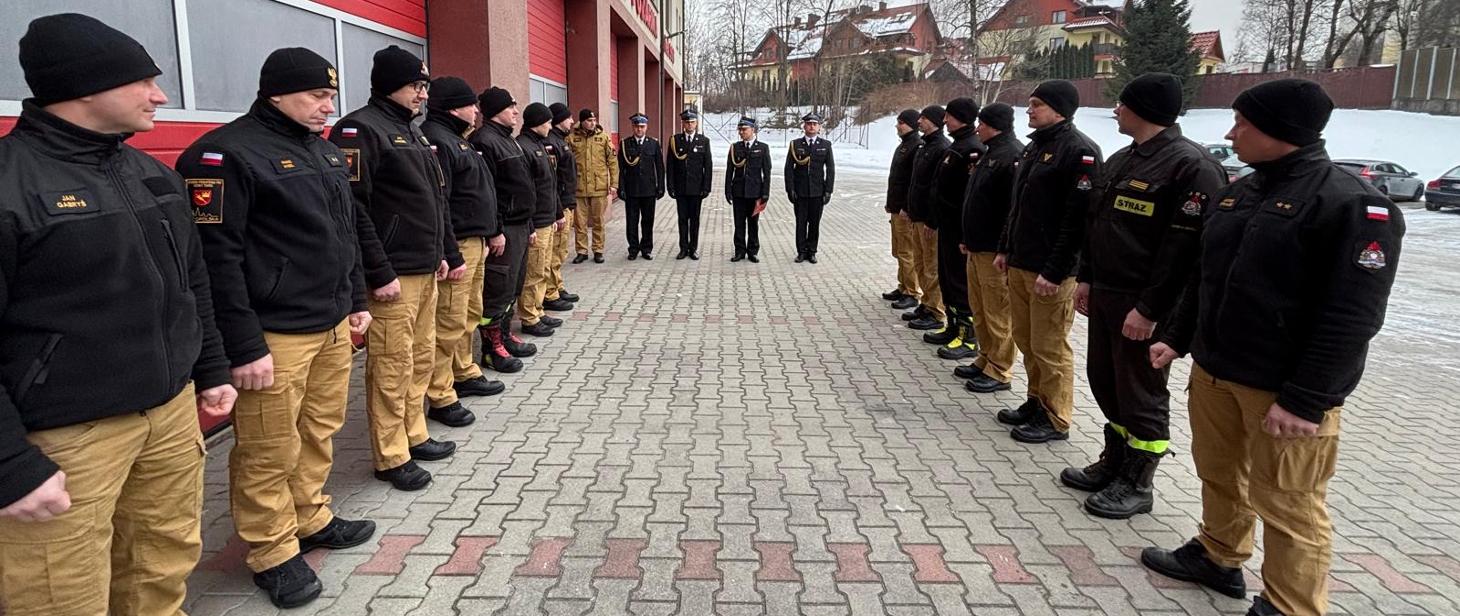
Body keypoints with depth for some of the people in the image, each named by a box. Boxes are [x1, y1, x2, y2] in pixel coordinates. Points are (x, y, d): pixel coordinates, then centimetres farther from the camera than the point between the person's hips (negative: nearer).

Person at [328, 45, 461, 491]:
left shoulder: (412, 132, 18)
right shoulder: (360, 129, -11)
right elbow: (353, 207, -18)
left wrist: (446, 254, 18)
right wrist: (379, 273, -20)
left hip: (426, 270, 9)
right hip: (394, 275, -9)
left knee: (421, 359, 15)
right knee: (392, 368, -1)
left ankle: (414, 436, 29)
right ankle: (391, 457, 10)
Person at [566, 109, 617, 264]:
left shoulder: (603, 137, 2)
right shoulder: (572, 138, 0)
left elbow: (613, 162, 3)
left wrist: (614, 184, -2)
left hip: (599, 187, 0)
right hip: (578, 187, 0)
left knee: (598, 221, 8)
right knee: (579, 221, 6)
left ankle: (598, 250, 18)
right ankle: (582, 251, 16)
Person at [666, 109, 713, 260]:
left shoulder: (704, 141, 2)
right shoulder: (675, 140, 3)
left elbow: (708, 165, 0)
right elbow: (669, 165, 3)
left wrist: (706, 187, -5)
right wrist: (670, 186, -3)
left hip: (696, 187, -1)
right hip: (680, 188, 1)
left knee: (695, 219, 6)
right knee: (682, 218, 6)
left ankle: (693, 248, 14)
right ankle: (683, 248, 14)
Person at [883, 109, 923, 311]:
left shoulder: (918, 146, -14)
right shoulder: (903, 145, 17)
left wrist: (906, 208, -21)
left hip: (907, 211, -10)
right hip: (897, 209, 10)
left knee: (907, 253, -7)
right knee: (898, 252, 15)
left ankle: (913, 294, -1)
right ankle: (903, 288, 25)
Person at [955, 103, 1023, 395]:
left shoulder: (1012, 156, -17)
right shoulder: (990, 154, 16)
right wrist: (968, 239, 22)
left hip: (996, 250, -10)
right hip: (978, 247, 10)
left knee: (998, 314, -2)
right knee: (979, 308, 17)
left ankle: (1000, 372, 7)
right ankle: (986, 360, 29)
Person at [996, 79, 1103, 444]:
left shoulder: (1079, 151, -14)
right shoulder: (1034, 147, 16)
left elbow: (1078, 218, -20)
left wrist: (1054, 271, -21)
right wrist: (1006, 248, 19)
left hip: (1051, 271, -9)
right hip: (1020, 264, 9)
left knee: (1050, 347, -1)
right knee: (1026, 340, 16)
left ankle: (1055, 420, 12)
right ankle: (1037, 403, 30)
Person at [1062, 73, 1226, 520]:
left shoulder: (1190, 165, -16)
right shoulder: (1121, 160, 13)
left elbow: (1185, 246, -21)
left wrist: (1149, 308, -22)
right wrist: (1086, 278, 13)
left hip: (1144, 304, -9)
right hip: (1105, 295, 9)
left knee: (1142, 394, 3)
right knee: (1105, 383, 17)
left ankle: (1136, 485, 17)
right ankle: (1114, 464, 34)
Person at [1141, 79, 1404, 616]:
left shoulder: (1352, 204, -14)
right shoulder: (1237, 194, 10)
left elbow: (1352, 318, -19)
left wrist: (1305, 400, -22)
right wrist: (1177, 337, 16)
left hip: (1284, 389, -7)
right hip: (1213, 371, 7)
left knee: (1288, 506, 2)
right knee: (1219, 474, 19)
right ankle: (1218, 556, 38)